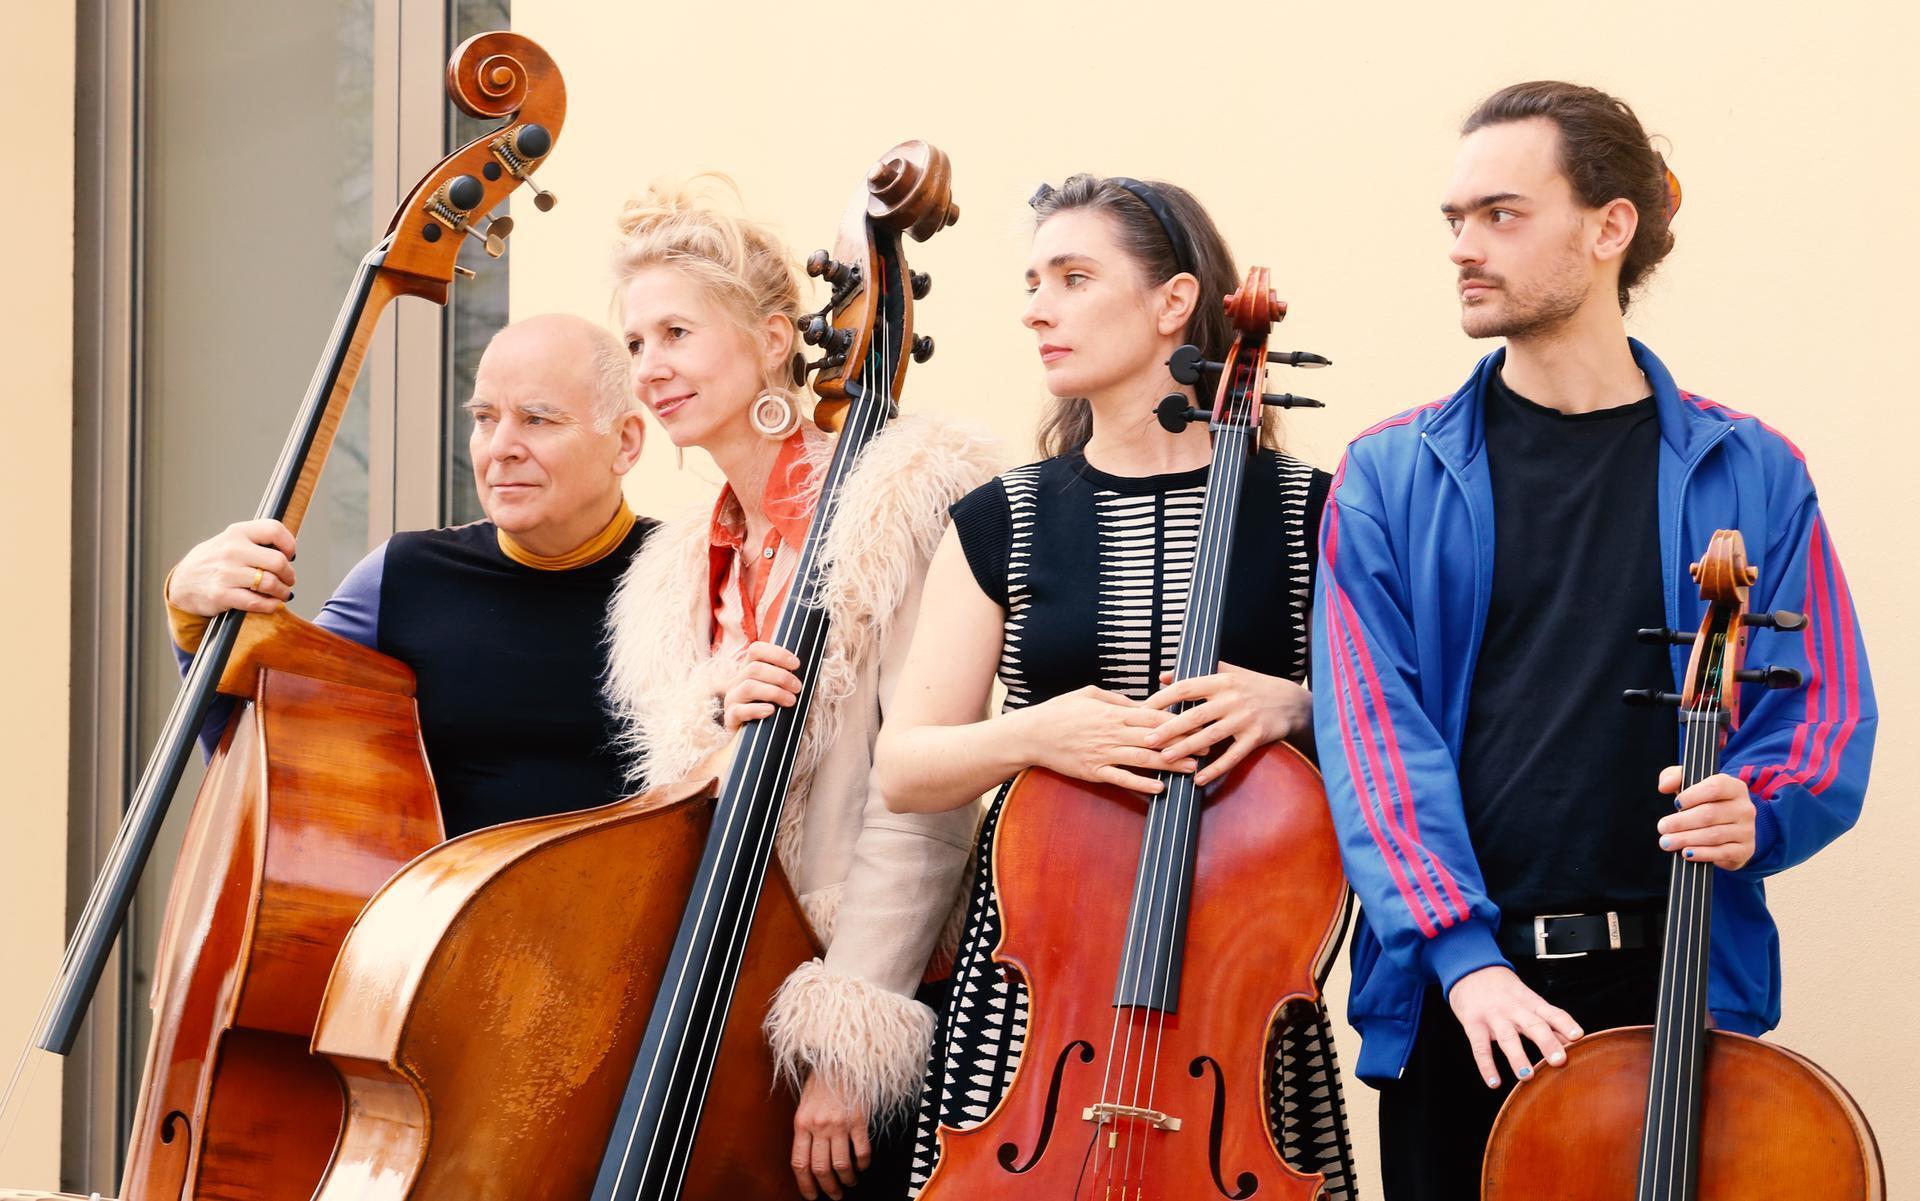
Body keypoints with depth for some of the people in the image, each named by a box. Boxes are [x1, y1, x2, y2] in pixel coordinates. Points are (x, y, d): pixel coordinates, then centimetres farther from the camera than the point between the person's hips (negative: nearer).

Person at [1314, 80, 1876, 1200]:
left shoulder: (1749, 476, 4)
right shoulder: (1392, 477, 4)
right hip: (1455, 989, 0)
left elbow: (1822, 723, 5)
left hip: (1676, 981, 0)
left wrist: (1754, 814, -18)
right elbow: (1375, 728, -5)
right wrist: (1462, 949, -16)